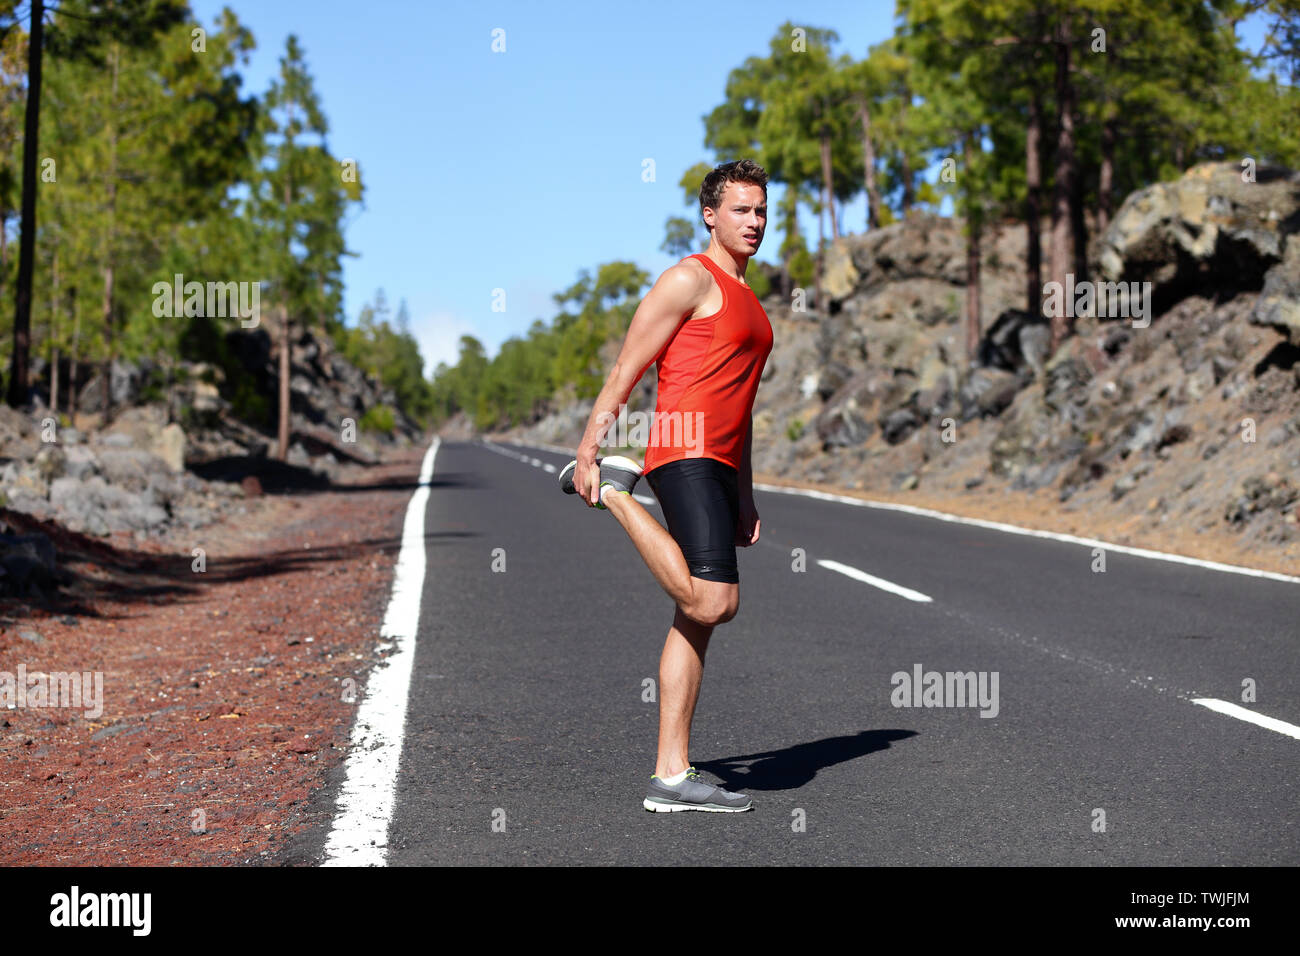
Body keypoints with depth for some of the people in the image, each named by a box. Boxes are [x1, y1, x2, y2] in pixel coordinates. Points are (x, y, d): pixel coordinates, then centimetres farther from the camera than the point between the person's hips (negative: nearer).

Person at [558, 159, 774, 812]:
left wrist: (744, 497, 24)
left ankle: (670, 778, 7)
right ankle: (612, 492, -4)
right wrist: (587, 449, -15)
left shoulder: (745, 300, 25)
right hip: (685, 453, -9)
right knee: (712, 602, -22)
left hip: (717, 465, 9)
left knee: (697, 617, 6)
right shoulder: (690, 279, -3)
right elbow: (626, 368, -8)